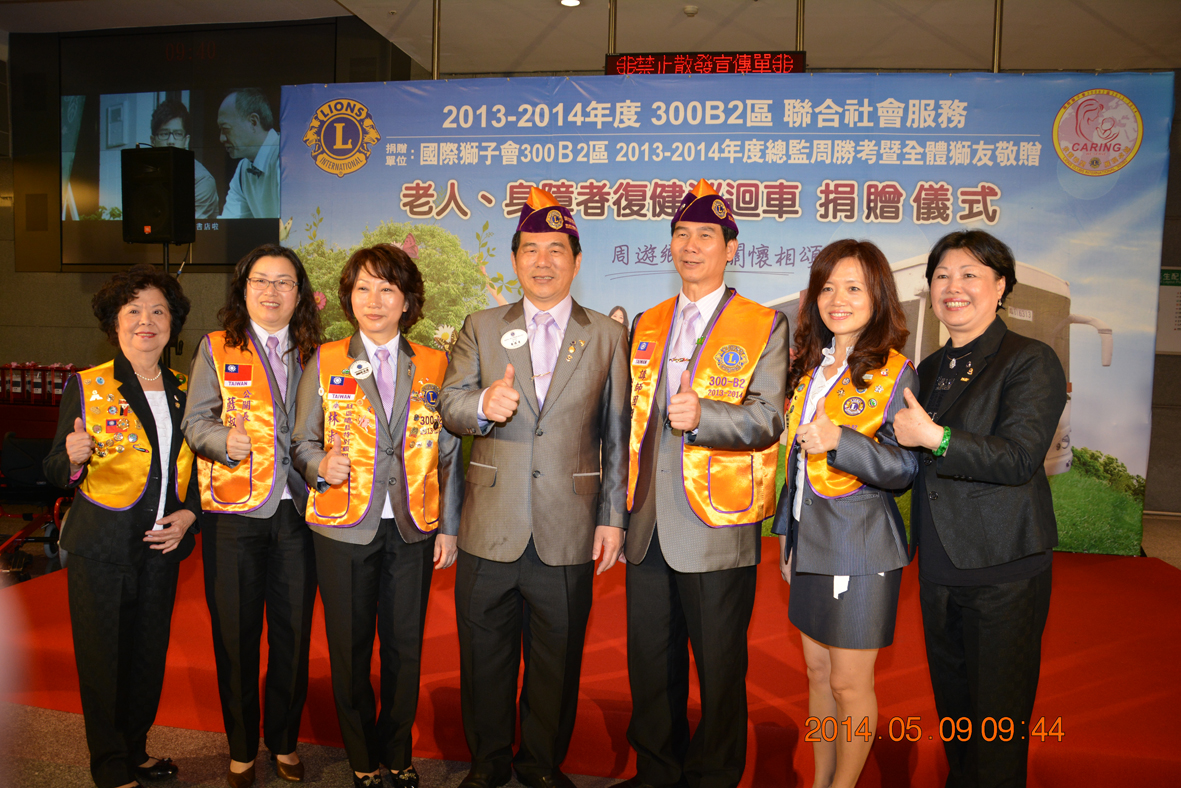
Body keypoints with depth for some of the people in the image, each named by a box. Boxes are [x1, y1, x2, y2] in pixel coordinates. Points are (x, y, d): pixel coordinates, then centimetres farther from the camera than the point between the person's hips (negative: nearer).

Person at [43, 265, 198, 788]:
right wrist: (73, 457, -25)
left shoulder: (184, 393, 7)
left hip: (161, 548, 3)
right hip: (101, 551, -3)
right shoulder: (85, 387, -3)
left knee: (149, 656, 12)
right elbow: (55, 473, -3)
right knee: (104, 659, 5)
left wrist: (189, 514, -3)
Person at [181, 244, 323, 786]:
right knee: (236, 634, 8)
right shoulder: (217, 349, 6)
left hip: (296, 511, 2)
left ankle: (284, 742, 28)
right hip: (234, 513, -1)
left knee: (294, 633, 9)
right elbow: (195, 422, -1)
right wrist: (227, 441, -21)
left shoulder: (312, 354, 11)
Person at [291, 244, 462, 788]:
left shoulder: (434, 365, 4)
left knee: (405, 647, 9)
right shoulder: (324, 363, 4)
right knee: (350, 648, 9)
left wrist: (449, 527, 3)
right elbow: (301, 441, 6)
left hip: (413, 530, 1)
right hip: (344, 528, 0)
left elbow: (448, 451, 6)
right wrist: (321, 465, -17)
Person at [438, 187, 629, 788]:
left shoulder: (608, 337, 5)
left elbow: (616, 435, 4)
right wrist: (482, 404, -23)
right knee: (484, 655, 14)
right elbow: (449, 404, 0)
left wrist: (613, 517, 1)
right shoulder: (480, 328, 7)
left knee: (557, 660, 12)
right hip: (490, 529, 1)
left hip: (567, 533, 0)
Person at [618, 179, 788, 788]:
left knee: (718, 667, 7)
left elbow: (767, 418, -13)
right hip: (648, 526, 5)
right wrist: (622, 501, 13)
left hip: (717, 528, -5)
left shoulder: (765, 327, -1)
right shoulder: (646, 324, 14)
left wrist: (703, 414, -31)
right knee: (650, 662, 16)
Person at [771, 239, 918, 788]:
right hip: (810, 539, 6)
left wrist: (841, 442, -28)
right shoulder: (810, 366, 10)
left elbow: (905, 470, -13)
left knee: (850, 683, 4)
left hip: (861, 545, -6)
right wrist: (786, 531, 16)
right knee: (817, 670, 16)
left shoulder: (895, 372, -9)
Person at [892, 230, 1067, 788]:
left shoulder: (1032, 361, -8)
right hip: (940, 564, 7)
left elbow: (1019, 458, -19)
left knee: (998, 714, 6)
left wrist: (935, 438, -24)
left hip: (1003, 569, -6)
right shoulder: (929, 370, 13)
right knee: (952, 701, 19)